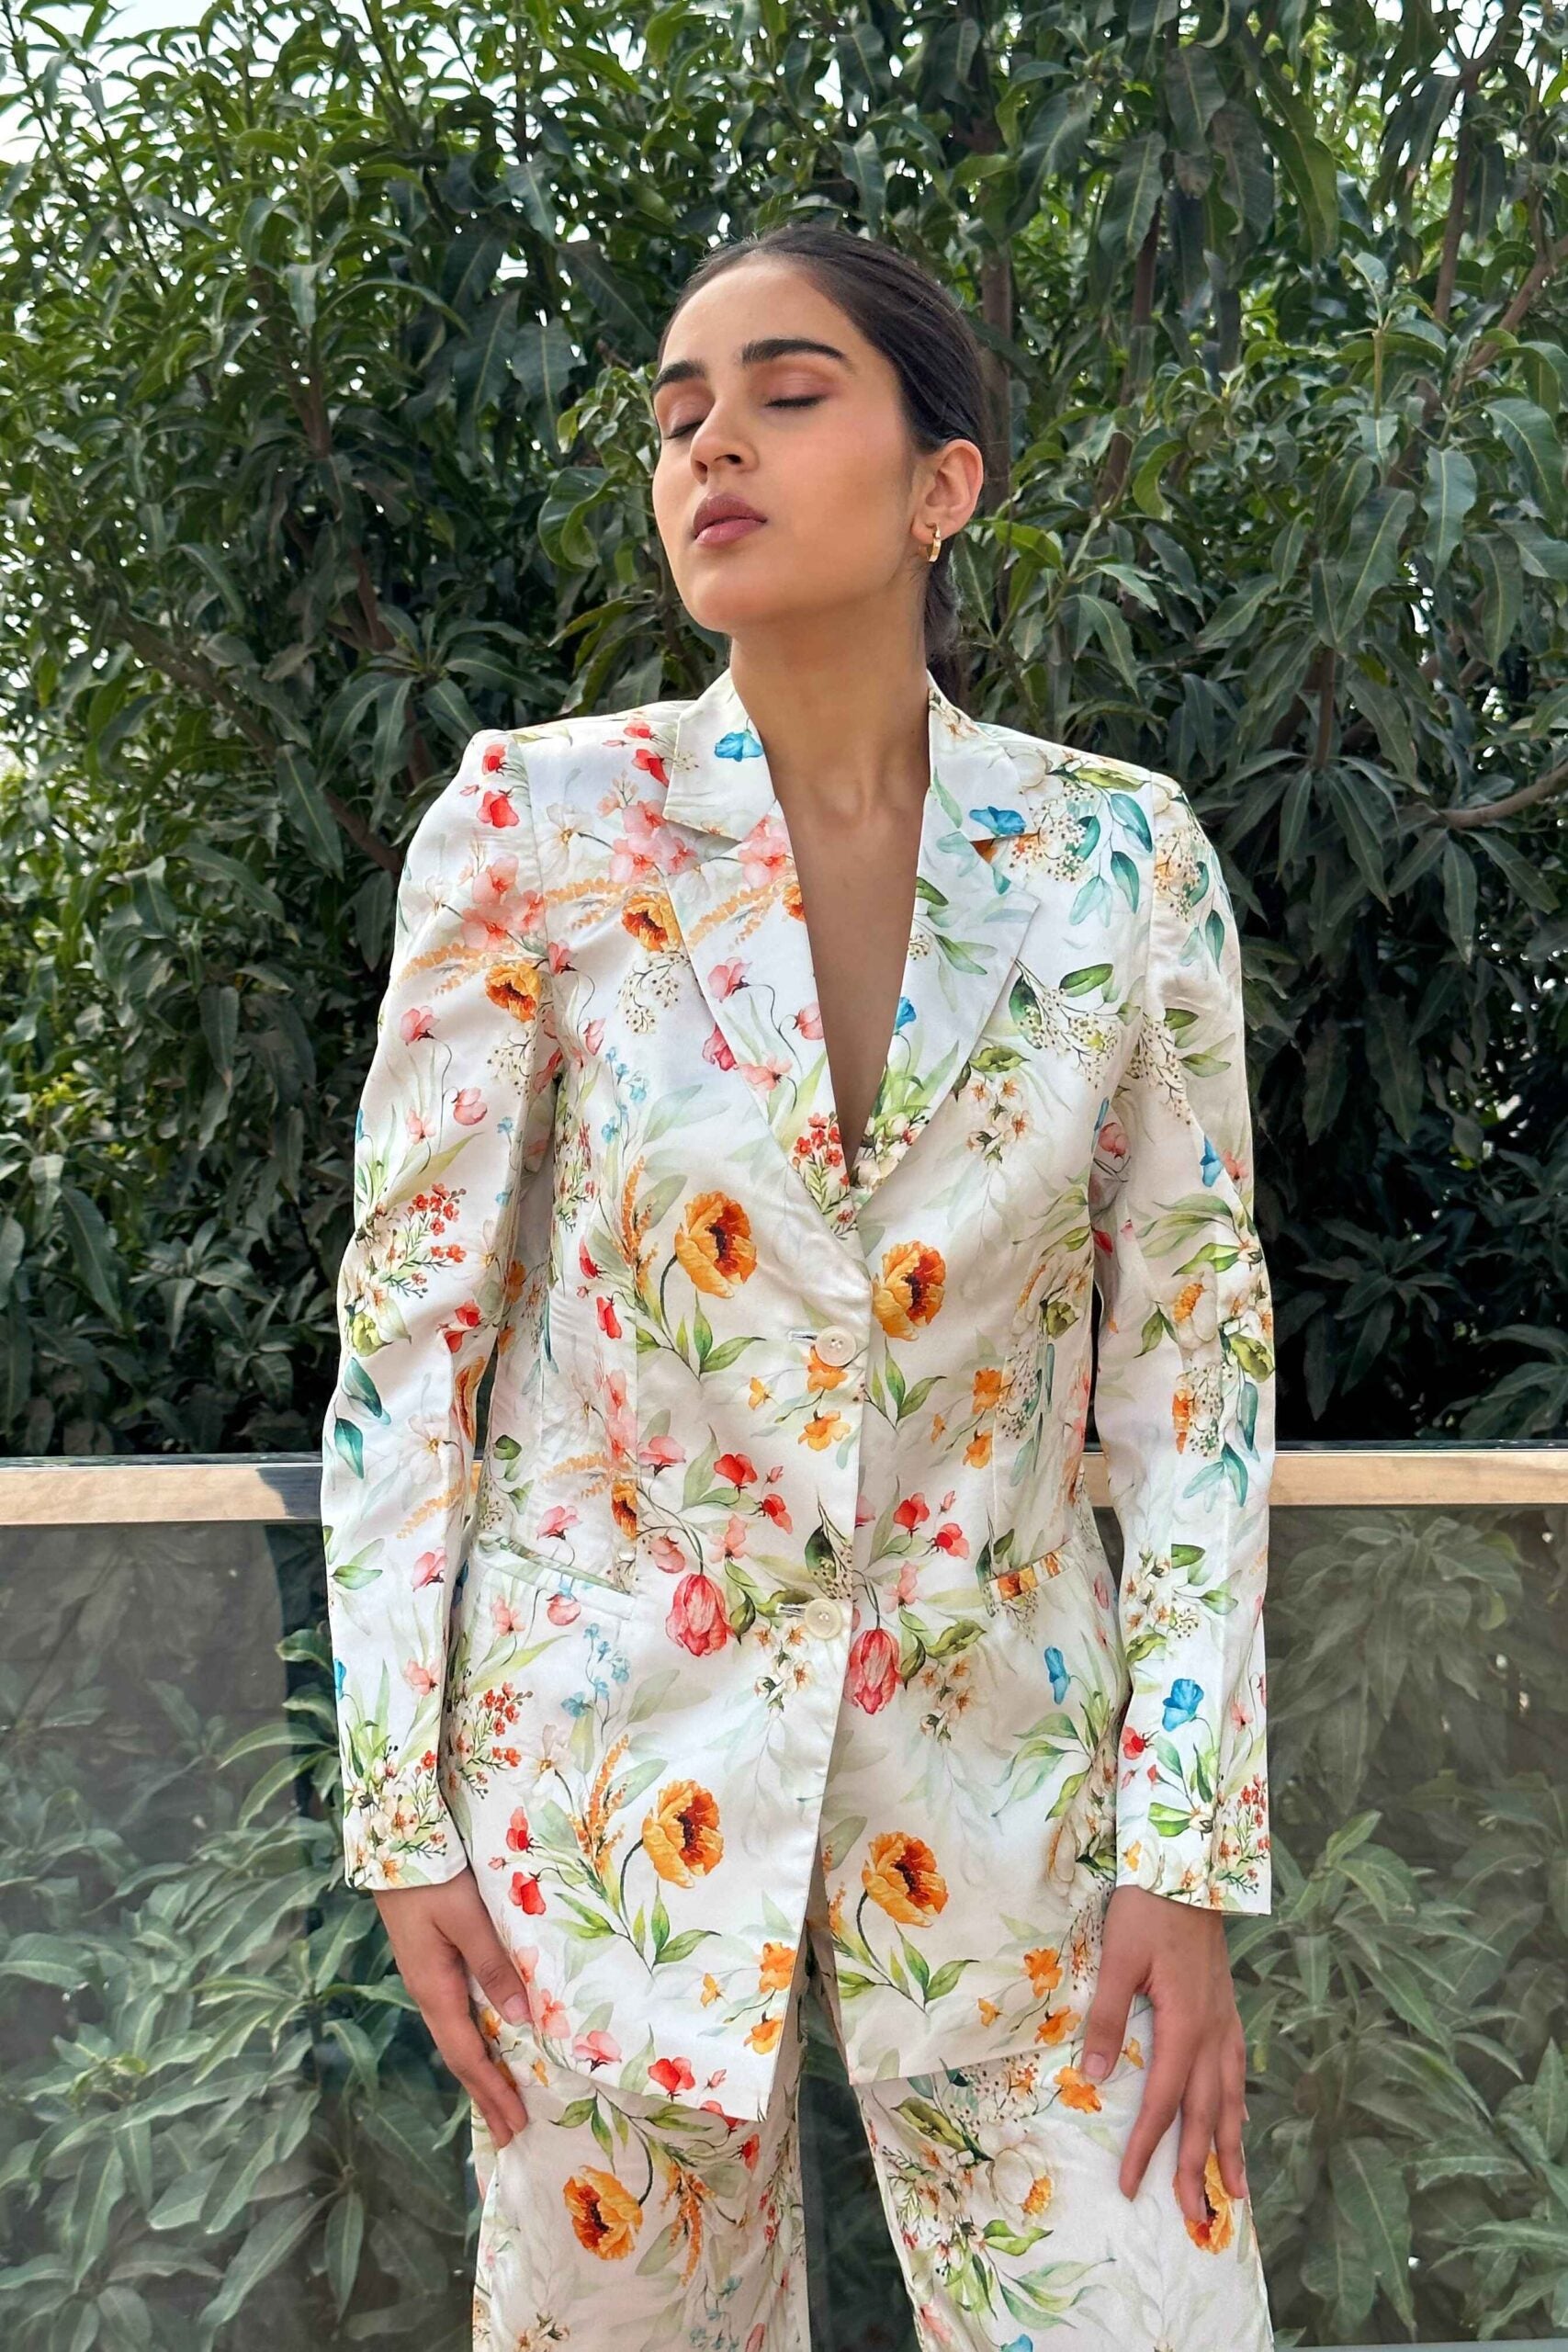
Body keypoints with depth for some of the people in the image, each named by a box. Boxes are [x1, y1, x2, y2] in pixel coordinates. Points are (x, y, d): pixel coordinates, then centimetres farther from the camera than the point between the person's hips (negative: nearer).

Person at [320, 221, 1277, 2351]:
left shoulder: (1125, 858, -3)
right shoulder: (534, 819, -6)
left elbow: (1193, 1342, -1)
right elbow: (411, 1309, -3)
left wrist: (1189, 1848, -5)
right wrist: (400, 1810, -4)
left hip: (999, 1755, 1)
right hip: (611, 1755, 0)